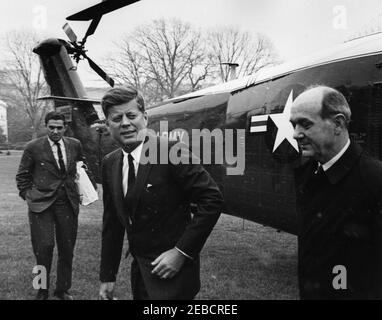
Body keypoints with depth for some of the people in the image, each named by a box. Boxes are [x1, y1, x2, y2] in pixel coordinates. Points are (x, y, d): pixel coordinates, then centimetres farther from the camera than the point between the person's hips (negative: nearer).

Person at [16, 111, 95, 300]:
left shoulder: (75, 145, 6)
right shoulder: (33, 147, -1)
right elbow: (22, 176, 8)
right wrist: (27, 195, -2)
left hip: (68, 203, 3)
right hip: (41, 204, -3)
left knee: (67, 249, 9)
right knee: (44, 247, -8)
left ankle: (62, 290, 28)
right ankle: (42, 291, 14)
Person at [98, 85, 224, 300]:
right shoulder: (110, 163, 3)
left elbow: (213, 199, -18)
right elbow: (112, 223, 9)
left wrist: (182, 252, -18)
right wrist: (107, 276, 9)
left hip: (172, 271, -6)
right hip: (139, 270, 6)